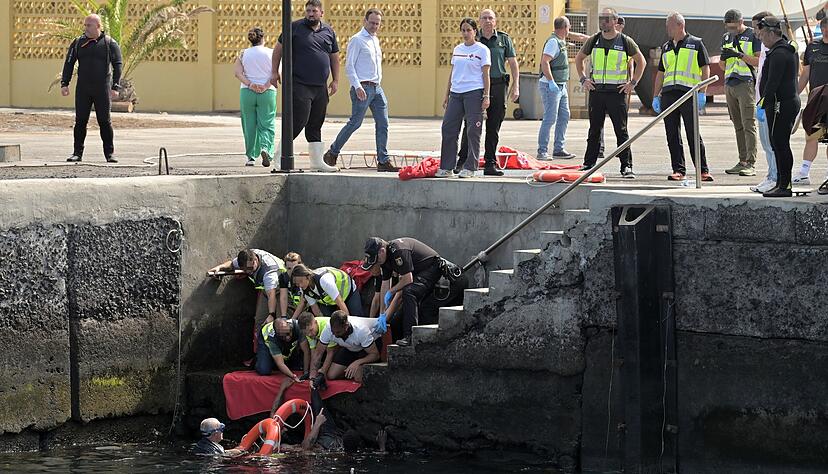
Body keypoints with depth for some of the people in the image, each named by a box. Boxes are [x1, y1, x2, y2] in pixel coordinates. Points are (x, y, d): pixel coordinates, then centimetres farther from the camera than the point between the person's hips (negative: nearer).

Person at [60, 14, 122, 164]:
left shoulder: (109, 43, 0)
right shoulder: (78, 43, 8)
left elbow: (118, 65, -2)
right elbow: (69, 64, 11)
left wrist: (115, 87, -11)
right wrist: (64, 84, 2)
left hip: (102, 89, -2)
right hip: (82, 89, 2)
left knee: (105, 122, -1)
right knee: (80, 121, 0)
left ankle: (110, 153, 5)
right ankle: (77, 153, 5)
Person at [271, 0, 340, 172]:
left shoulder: (329, 32, 13)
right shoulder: (295, 27, -1)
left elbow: (334, 57, 21)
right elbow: (279, 48, 4)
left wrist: (335, 80, 16)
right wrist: (275, 72, -1)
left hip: (320, 87, 5)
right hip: (299, 85, -5)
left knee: (315, 125, 11)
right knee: (298, 121, -11)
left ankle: (317, 161, 16)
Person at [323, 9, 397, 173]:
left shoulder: (375, 40, 19)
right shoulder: (357, 40, -5)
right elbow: (349, 66, -10)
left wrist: (378, 83, 19)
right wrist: (357, 86, -19)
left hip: (376, 87, 8)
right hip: (363, 88, -8)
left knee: (383, 124, 0)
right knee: (355, 122, -7)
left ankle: (383, 162, 0)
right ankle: (332, 153, 6)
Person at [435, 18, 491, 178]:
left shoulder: (482, 50, -1)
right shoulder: (457, 49, 16)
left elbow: (485, 74, -3)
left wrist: (486, 96, -10)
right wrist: (446, 94, 16)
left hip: (474, 93, -6)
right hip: (456, 93, 6)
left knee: (473, 131, -4)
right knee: (448, 128, 1)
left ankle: (470, 168, 1)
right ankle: (447, 167, 6)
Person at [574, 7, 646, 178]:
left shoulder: (625, 42, -1)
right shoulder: (594, 41, 7)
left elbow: (641, 61, 8)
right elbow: (579, 59, 21)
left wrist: (633, 83, 1)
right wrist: (583, 79, 10)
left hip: (617, 92, -3)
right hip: (596, 91, 3)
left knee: (622, 131, -5)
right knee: (594, 130, 8)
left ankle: (626, 167, -4)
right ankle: (588, 164, 14)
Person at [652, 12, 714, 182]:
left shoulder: (696, 44, 3)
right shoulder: (666, 47, 19)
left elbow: (706, 69, 0)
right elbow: (661, 73, 22)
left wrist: (702, 92, -9)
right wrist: (656, 96, 15)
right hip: (668, 95, 5)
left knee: (693, 134, -7)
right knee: (672, 136, 3)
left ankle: (703, 170, -3)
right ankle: (678, 170, 7)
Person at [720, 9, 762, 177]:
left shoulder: (753, 36, -2)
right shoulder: (726, 38, 17)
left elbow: (759, 62, -8)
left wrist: (740, 55, -18)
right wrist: (723, 58, -2)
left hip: (746, 83, -7)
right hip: (730, 85, 7)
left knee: (748, 124, -11)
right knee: (738, 125, 8)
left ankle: (750, 164, -15)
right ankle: (742, 162, 10)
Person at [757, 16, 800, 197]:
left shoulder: (778, 54, -16)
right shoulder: (789, 50, 18)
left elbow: (772, 82, -22)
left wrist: (763, 105, -22)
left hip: (780, 105, -11)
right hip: (791, 101, 11)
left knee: (780, 144, -8)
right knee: (779, 145, 15)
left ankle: (784, 186, -8)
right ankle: (782, 183, 20)